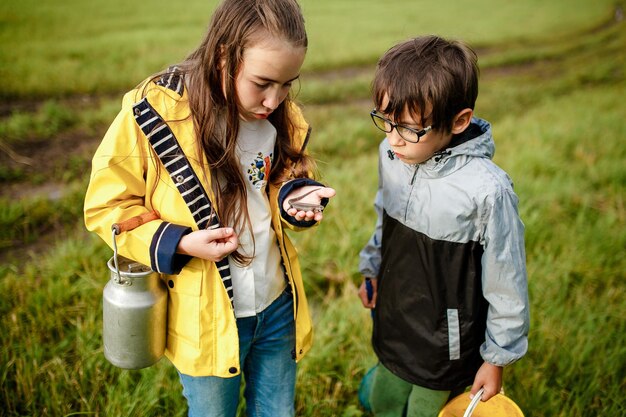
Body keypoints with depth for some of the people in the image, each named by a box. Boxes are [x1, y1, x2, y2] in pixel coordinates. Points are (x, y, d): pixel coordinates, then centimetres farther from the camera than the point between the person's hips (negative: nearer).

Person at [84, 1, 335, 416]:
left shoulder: (281, 115, -8)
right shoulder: (152, 116, -21)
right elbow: (107, 207, -11)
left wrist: (295, 196, -14)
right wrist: (179, 244, -26)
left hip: (278, 307, 4)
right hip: (205, 318, -3)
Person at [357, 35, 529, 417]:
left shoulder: (487, 190, -30)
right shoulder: (391, 155, -12)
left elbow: (506, 283, -18)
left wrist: (497, 359, -9)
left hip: (445, 346, -5)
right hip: (393, 324, 6)